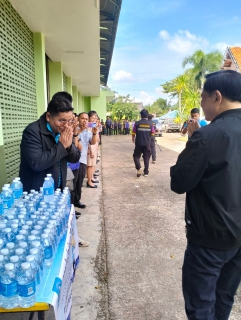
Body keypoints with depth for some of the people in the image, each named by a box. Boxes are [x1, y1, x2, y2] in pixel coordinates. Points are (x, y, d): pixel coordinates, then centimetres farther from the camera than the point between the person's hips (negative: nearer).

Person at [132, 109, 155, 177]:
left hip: (139, 143, -1)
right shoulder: (150, 123, -1)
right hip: (147, 143, 2)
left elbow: (133, 133, -3)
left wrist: (133, 139, 17)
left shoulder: (137, 123, -7)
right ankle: (146, 172, 12)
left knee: (136, 156, 11)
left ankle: (138, 168, -10)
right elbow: (152, 133, 3)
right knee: (146, 157, 10)